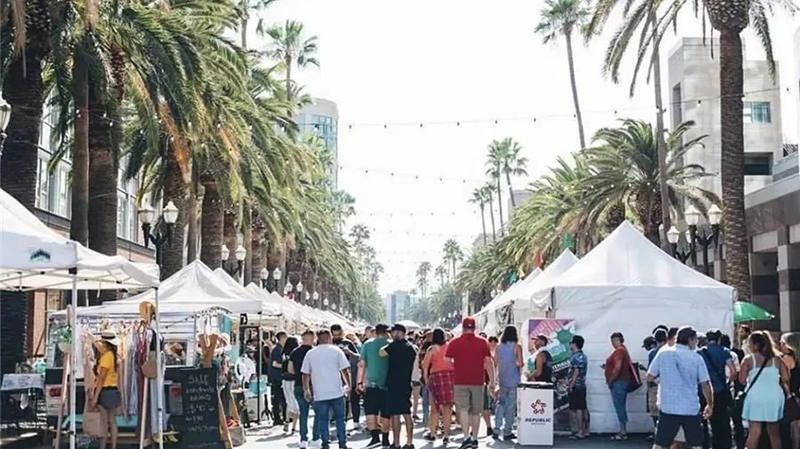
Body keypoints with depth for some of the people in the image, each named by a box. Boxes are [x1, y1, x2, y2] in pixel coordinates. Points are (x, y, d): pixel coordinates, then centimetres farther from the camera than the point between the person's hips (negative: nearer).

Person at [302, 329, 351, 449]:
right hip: (337, 392, -1)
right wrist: (348, 385, 9)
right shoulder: (336, 351, -1)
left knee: (322, 420, 7)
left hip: (320, 394, 1)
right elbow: (345, 370, -3)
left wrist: (306, 390, 14)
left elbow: (305, 374, 4)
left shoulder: (310, 354, 3)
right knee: (340, 419, 9)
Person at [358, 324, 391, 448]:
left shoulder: (367, 344, 1)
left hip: (371, 383, -1)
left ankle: (375, 437, -12)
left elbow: (362, 364, -1)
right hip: (387, 383, 1)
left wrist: (360, 382, 3)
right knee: (385, 413, 9)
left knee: (370, 411, 2)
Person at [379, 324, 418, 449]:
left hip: (394, 384, -8)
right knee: (406, 414, 11)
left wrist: (388, 349, -1)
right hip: (406, 384, 8)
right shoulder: (412, 347, 13)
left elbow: (381, 353, -18)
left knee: (395, 414, -4)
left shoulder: (396, 345, -12)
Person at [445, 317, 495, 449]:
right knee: (476, 411, 10)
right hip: (477, 381, 2)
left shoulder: (455, 342, 1)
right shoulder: (483, 342, 4)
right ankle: (474, 438, 15)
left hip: (460, 381, -2)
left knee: (463, 409, -3)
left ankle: (466, 437, -18)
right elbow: (489, 362, 1)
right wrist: (492, 381, 5)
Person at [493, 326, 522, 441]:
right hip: (513, 379, -4)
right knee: (511, 405, 3)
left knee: (500, 403, 12)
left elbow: (495, 362, 3)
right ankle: (507, 432, 6)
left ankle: (496, 430, 7)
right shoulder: (517, 346, -8)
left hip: (501, 378, 4)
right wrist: (517, 365, 9)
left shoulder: (499, 346, 3)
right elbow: (520, 363, -13)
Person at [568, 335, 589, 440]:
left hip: (576, 387, -10)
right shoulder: (583, 356, 15)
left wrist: (571, 386, -16)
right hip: (582, 386, 10)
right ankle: (586, 431, 14)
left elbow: (576, 373, -20)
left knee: (577, 409, -7)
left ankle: (580, 432, -7)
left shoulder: (576, 357, -15)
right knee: (583, 409, 11)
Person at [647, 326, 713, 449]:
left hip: (668, 408, 0)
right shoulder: (696, 358, -1)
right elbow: (705, 385, -2)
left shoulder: (663, 353, 0)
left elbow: (650, 377, 1)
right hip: (691, 409, 0)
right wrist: (710, 405, 11)